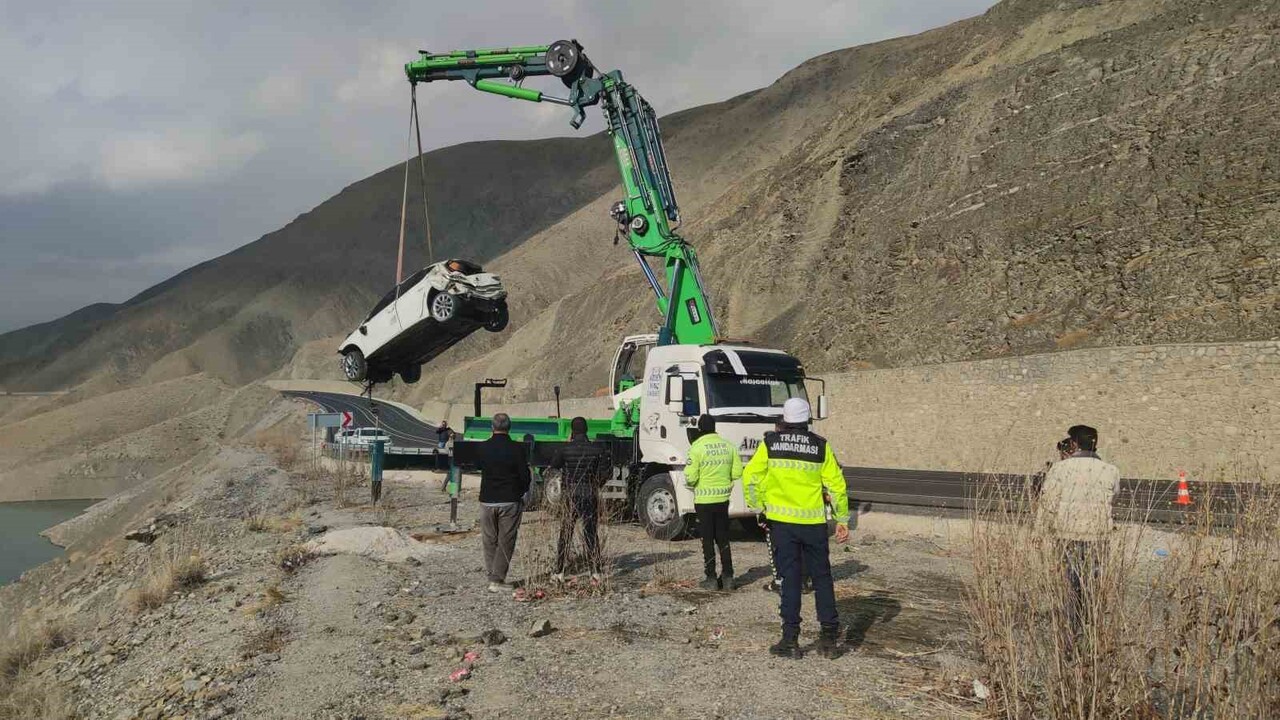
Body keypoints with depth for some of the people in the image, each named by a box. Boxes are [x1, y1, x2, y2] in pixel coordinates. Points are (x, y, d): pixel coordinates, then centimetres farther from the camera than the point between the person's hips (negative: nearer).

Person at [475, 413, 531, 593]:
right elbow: (525, 476, -7)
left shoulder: (482, 447, -2)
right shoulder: (516, 449, -11)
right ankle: (497, 580, -1)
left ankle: (493, 576, 17)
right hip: (510, 502, -3)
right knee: (505, 541, 3)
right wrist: (521, 492, 11)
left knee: (489, 541, 14)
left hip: (487, 500, 3)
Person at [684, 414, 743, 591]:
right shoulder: (728, 446, 2)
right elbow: (737, 473, 3)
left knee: (708, 540, 4)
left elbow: (691, 477, -16)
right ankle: (727, 577, 15)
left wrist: (689, 483, 6)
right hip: (723, 498, 4)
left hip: (704, 500, -4)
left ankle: (711, 579, 6)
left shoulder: (697, 447, -13)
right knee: (723, 539, 14)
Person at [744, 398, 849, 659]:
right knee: (822, 578, 11)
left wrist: (758, 506, 8)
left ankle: (790, 639, 5)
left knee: (790, 578, 5)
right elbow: (836, 484, 1)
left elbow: (750, 477, -4)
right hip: (814, 522, 0)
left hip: (781, 520, 0)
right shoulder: (820, 446, 1)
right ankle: (830, 637, 13)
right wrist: (842, 519, 8)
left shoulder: (770, 443, -1)